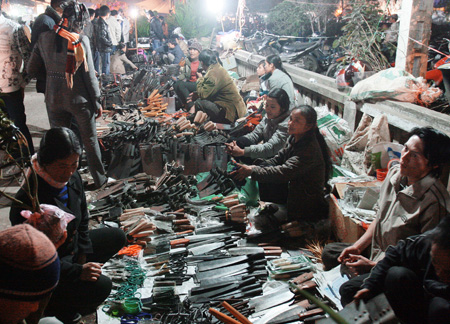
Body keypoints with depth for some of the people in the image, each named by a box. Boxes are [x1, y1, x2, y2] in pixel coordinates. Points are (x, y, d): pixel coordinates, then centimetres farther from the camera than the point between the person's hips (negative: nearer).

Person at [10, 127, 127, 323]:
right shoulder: (28, 201, -33)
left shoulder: (73, 179, -9)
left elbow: (83, 220, 7)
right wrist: (78, 271, -29)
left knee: (116, 237, 12)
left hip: (71, 247, 8)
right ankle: (53, 306, 3)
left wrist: (83, 257, 1)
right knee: (100, 286, -25)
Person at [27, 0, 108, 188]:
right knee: (90, 141, 13)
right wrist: (97, 102, -2)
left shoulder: (44, 39, -2)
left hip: (54, 99, 3)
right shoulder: (80, 40, -13)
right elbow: (89, 75, -11)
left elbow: (32, 70, 2)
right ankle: (99, 179, 25)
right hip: (80, 99, -3)